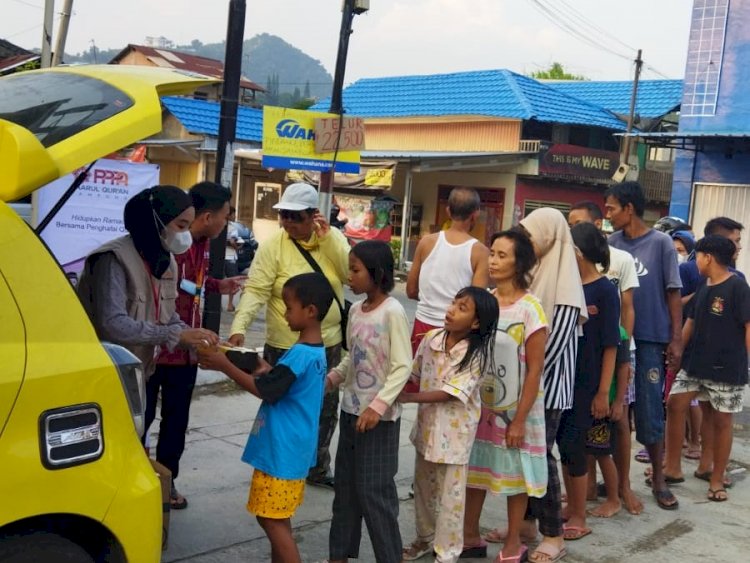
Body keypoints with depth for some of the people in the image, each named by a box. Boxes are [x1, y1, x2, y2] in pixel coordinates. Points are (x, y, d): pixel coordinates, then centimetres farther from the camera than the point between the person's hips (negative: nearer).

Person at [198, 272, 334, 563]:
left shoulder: (300, 355, -23)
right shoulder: (315, 351, 8)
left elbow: (265, 390, -23)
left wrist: (225, 366, -19)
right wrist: (266, 369, 3)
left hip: (281, 452, -10)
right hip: (286, 449, 10)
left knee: (273, 520, -2)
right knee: (275, 518, 18)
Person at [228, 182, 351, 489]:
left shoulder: (333, 237, -2)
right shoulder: (273, 246, -12)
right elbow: (255, 290, -19)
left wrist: (328, 238, -20)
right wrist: (239, 327, -33)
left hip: (328, 343, 4)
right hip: (286, 347, -4)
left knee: (325, 410, 19)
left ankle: (318, 469, 39)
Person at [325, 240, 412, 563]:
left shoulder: (392, 312, -15)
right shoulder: (355, 310, 7)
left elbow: (402, 367, -17)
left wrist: (378, 406, -23)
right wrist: (330, 379, 3)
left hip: (379, 416, -7)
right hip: (350, 410, 7)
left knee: (373, 489, -1)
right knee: (345, 485, 15)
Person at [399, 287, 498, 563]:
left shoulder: (476, 354, -20)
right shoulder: (431, 338, -5)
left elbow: (449, 393, -23)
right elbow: (416, 376, 4)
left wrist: (407, 398, -23)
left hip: (454, 430, -6)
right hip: (426, 423, 6)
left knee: (450, 494, 5)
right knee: (423, 486, 21)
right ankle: (425, 538, 42)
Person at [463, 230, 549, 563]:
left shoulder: (530, 309, -16)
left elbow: (535, 371, -13)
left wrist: (519, 420, -14)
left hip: (515, 408, -5)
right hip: (481, 403, 5)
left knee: (515, 474, 9)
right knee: (474, 469, 12)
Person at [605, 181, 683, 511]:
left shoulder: (661, 243, -4)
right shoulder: (611, 242, 5)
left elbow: (673, 294, -2)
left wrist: (676, 339, -5)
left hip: (650, 339, -3)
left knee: (649, 411, 3)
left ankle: (658, 481, 19)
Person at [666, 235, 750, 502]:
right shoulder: (703, 287, 10)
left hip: (727, 369, -7)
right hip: (696, 363, 7)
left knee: (721, 421, 4)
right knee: (674, 405, 3)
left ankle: (717, 479, 17)